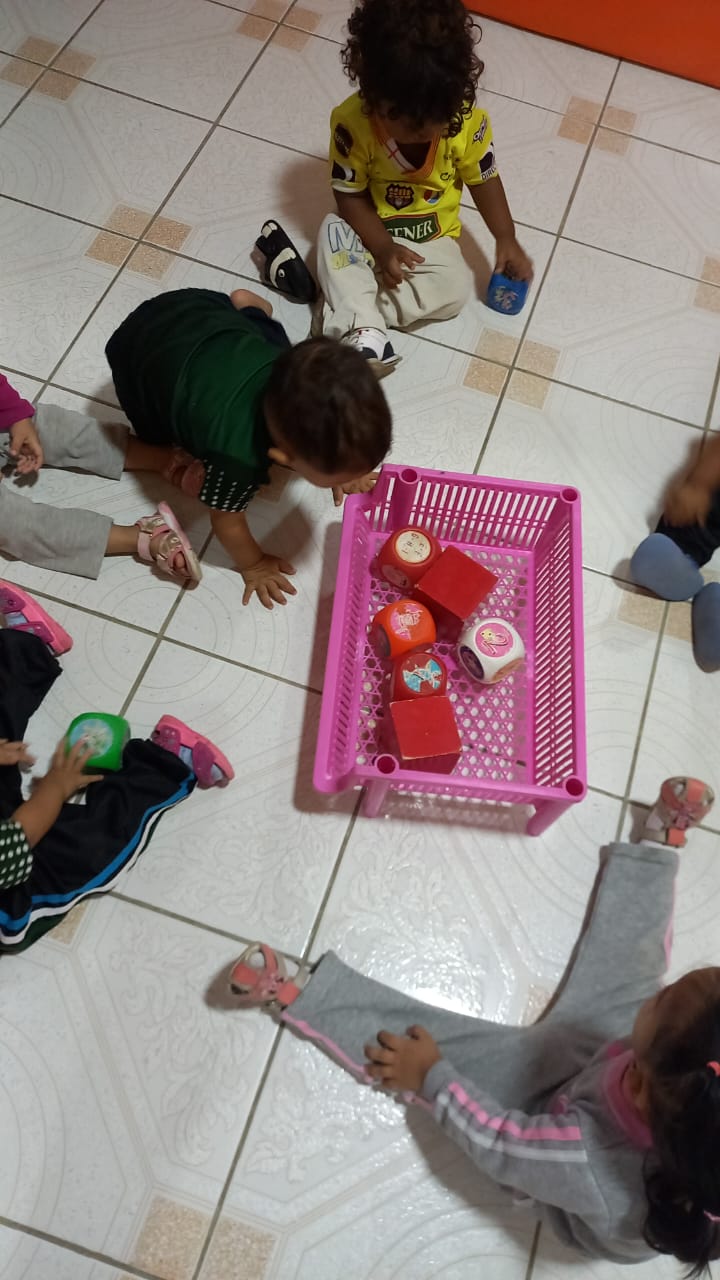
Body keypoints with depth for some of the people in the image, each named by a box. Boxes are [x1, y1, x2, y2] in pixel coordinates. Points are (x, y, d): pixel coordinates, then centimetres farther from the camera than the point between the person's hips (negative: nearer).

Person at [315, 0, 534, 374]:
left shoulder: (468, 121, -19)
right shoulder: (352, 122, -24)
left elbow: (484, 180, -3)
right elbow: (349, 194, -16)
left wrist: (506, 238, -9)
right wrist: (382, 248, -27)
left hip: (432, 238, 1)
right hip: (371, 230, 0)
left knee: (455, 288, -25)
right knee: (333, 231, -29)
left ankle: (348, 313, -24)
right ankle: (365, 333, -39)